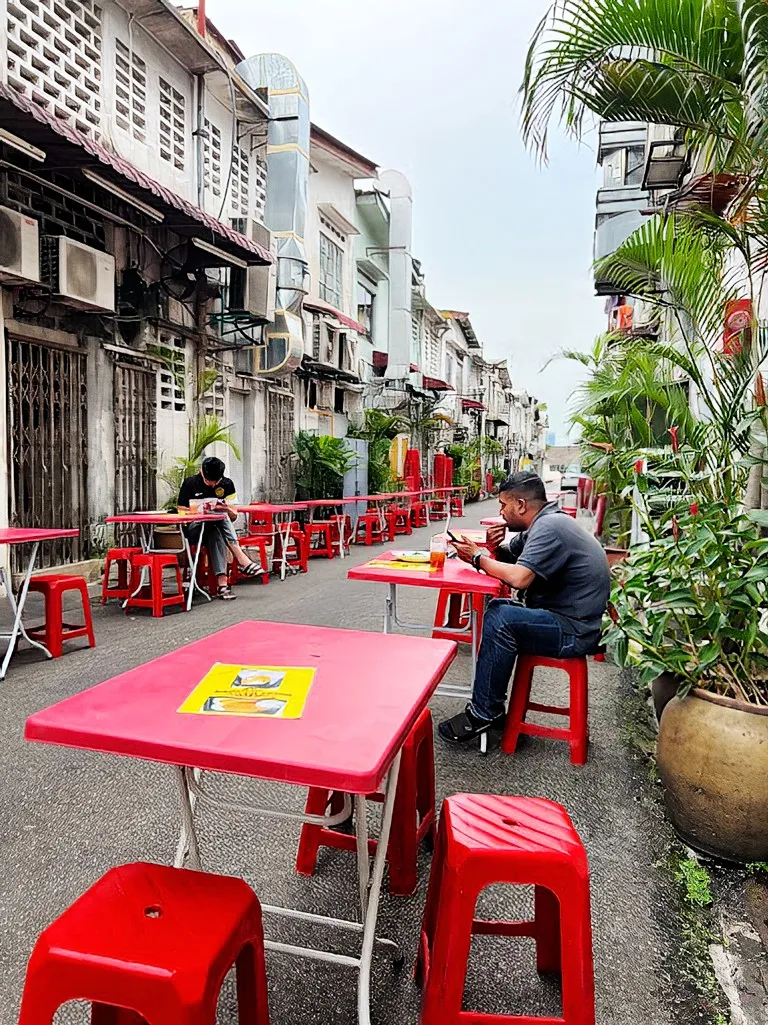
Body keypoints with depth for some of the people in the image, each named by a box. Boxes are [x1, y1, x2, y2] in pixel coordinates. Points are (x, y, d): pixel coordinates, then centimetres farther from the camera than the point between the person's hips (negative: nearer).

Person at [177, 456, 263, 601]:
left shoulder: (226, 484, 2)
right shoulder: (190, 483, -5)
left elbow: (233, 517, 2)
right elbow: (181, 511, -3)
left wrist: (227, 509, -21)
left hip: (218, 527, 2)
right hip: (193, 530, -2)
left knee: (216, 534, -36)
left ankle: (222, 583, -44)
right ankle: (242, 560, -39)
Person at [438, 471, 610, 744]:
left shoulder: (549, 527, -20)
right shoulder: (544, 524, 12)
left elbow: (519, 578, -31)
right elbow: (509, 558, 20)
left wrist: (478, 557, -15)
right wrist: (494, 548, -3)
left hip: (575, 632, -11)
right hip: (565, 618, 11)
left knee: (501, 617, -25)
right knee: (497, 609, 12)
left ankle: (483, 714, -12)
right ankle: (492, 707, 13)